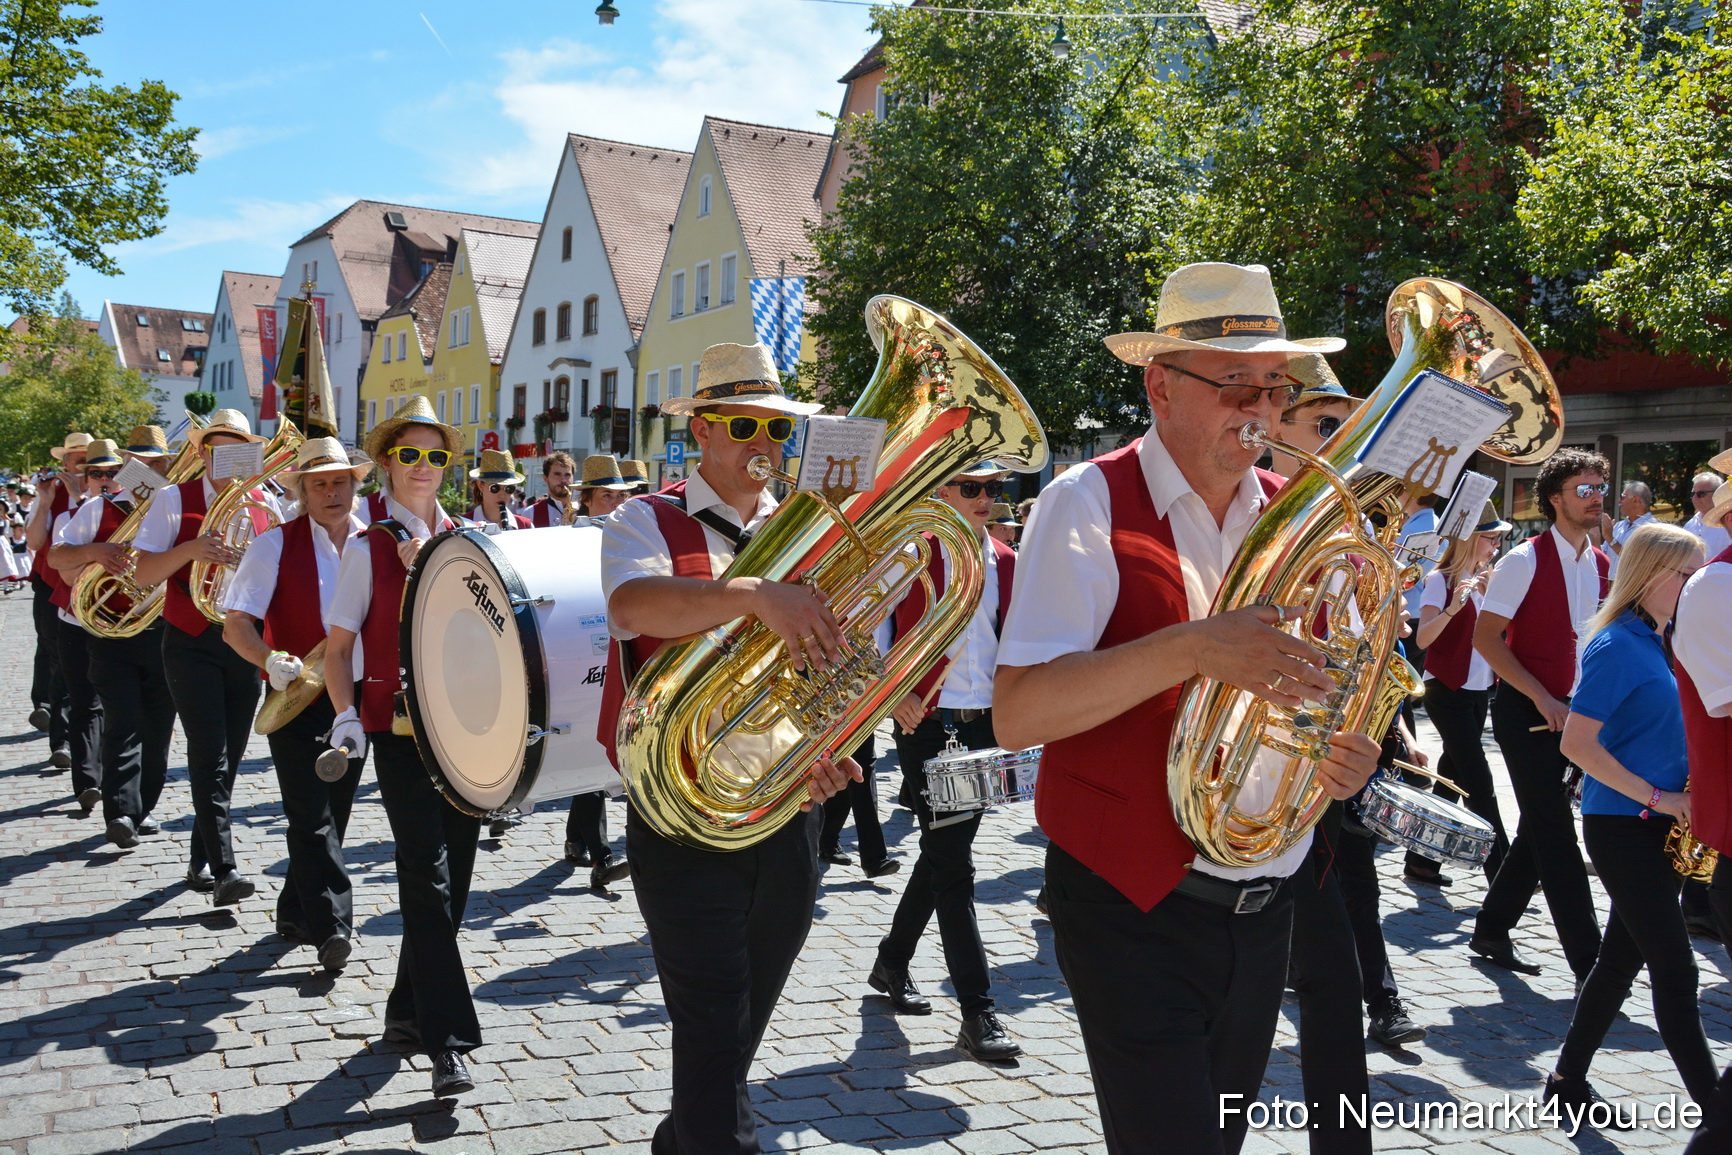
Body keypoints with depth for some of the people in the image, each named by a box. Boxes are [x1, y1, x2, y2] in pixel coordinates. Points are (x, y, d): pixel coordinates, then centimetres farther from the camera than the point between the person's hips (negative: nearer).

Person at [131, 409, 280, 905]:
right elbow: (144, 574, -5)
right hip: (192, 643, -3)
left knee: (229, 756, 8)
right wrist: (191, 549, -21)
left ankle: (201, 858, 23)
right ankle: (224, 867, -13)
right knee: (209, 753, -12)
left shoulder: (266, 505, 8)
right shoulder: (174, 499, 0)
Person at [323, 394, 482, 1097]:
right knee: (427, 873, -11)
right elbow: (337, 648, 1)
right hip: (398, 728, -4)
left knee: (452, 873, 9)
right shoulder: (369, 549, 0)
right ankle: (447, 1040, -11)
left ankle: (408, 1009, 27)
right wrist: (346, 715, -13)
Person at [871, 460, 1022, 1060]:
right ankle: (978, 1013, -3)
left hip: (984, 725, 6)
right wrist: (892, 693, -17)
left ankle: (892, 962, 36)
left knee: (943, 854, 16)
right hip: (927, 723, -6)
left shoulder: (1006, 561, 11)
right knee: (953, 867, -7)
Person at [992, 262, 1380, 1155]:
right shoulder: (1090, 504, -11)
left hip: (1262, 910, 6)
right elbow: (1017, 715, -22)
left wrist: (1342, 751, -4)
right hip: (1133, 910, -6)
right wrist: (1192, 649, -32)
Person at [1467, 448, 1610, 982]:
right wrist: (1543, 698, -18)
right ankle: (1589, 963, -2)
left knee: (1542, 828, 12)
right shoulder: (1526, 561, -12)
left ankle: (1491, 931, 26)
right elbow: (1486, 638, -14)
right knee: (1556, 833, -6)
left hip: (1572, 712, 7)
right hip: (1526, 711, -7)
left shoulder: (1603, 566, 8)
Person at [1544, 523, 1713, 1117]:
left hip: (1659, 825, 8)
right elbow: (1576, 743, -20)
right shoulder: (1616, 647, -14)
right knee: (1675, 969, -5)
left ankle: (1569, 1081, 23)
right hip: (1623, 827, -8)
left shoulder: (1662, 644, 12)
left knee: (1624, 958, 13)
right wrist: (1654, 796, -17)